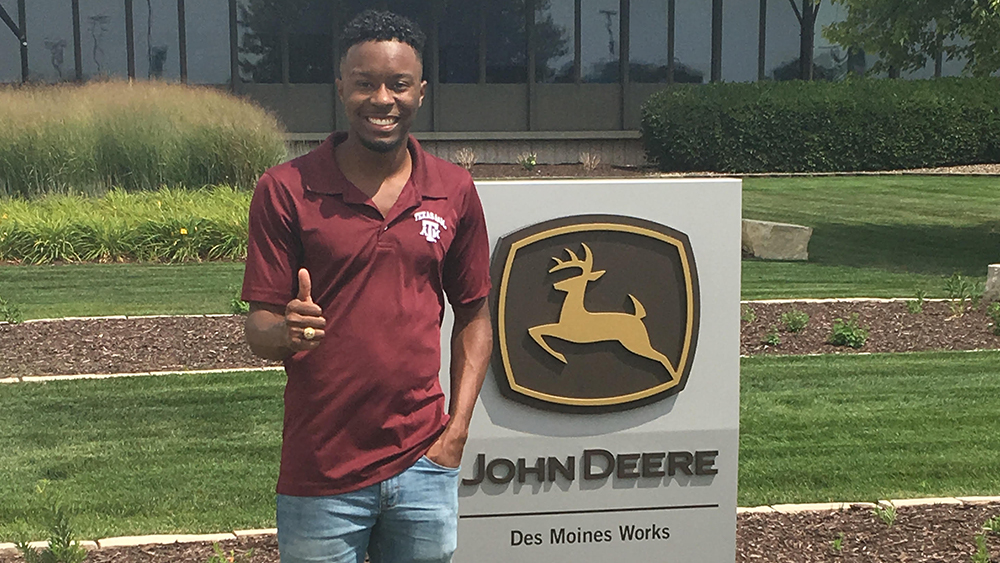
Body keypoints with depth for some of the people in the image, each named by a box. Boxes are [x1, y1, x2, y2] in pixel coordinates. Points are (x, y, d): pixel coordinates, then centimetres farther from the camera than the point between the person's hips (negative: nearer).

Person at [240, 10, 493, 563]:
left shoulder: (453, 191, 4)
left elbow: (474, 316, 12)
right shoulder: (285, 190, -4)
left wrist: (456, 431, 2)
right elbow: (258, 330, -2)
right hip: (320, 475, -2)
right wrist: (286, 332, -25)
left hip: (423, 463, 3)